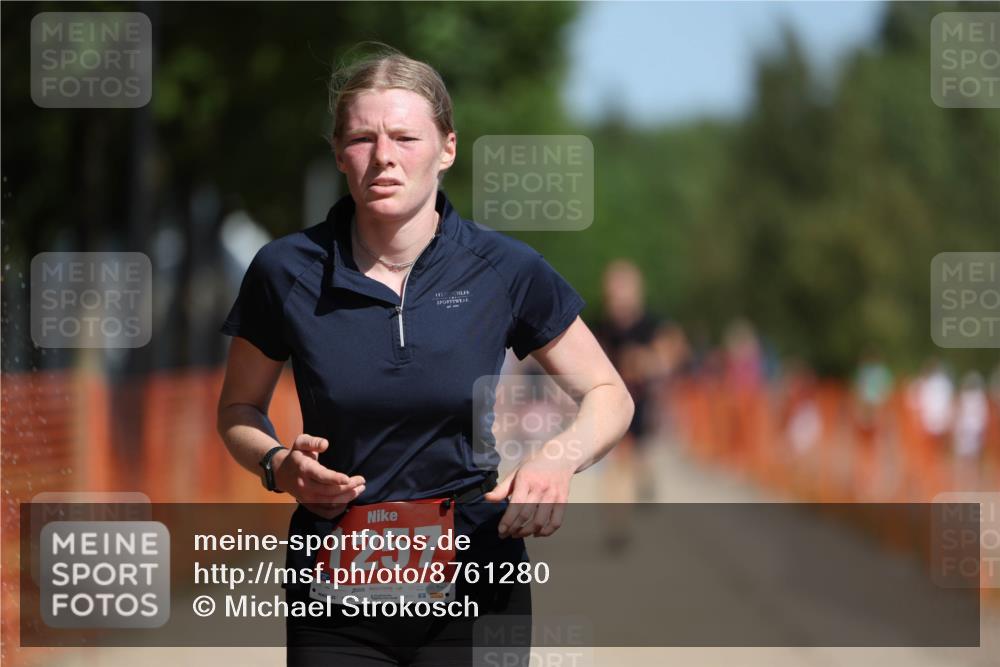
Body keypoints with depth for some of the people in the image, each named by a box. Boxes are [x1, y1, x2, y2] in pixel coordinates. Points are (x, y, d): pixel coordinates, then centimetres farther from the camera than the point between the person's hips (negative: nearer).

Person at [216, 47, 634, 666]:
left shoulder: (506, 270, -6)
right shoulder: (287, 271, -6)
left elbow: (608, 394, 5)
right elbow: (239, 408, 9)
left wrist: (559, 458, -16)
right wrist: (279, 464, -12)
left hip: (474, 583, 0)